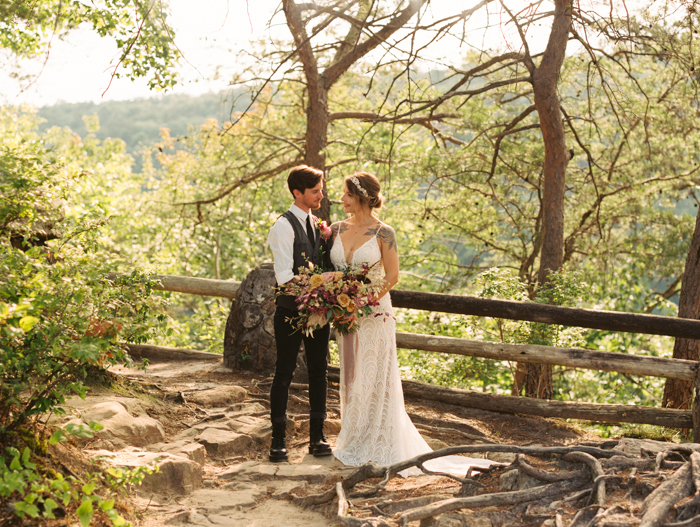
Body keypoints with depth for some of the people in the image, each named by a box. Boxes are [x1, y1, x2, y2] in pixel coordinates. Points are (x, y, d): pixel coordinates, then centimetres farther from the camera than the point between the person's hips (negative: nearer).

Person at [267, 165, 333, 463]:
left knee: (319, 371, 10)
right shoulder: (284, 226, -12)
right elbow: (284, 276, -18)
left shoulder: (317, 223, 11)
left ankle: (317, 436, 20)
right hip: (291, 310, -7)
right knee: (284, 374, 3)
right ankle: (278, 440, 12)